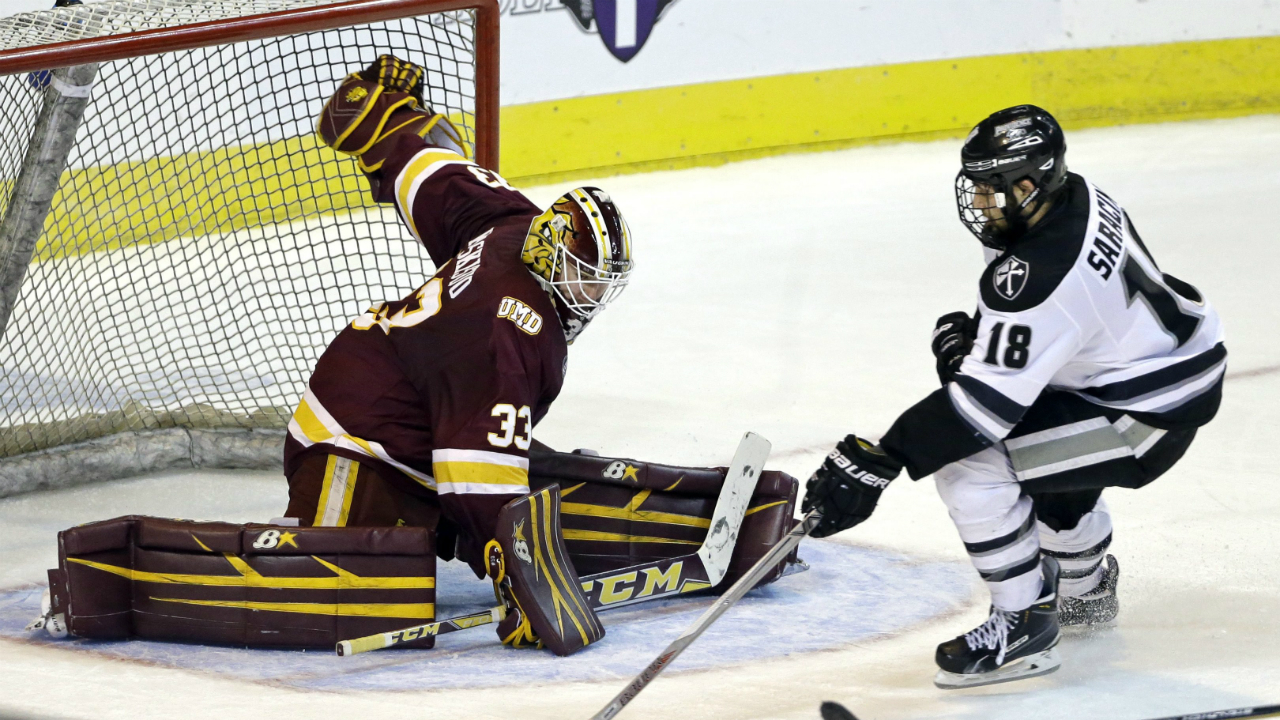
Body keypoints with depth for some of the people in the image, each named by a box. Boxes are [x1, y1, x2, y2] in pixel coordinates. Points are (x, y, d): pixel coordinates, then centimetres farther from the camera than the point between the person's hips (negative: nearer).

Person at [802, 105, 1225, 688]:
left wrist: (876, 463, -32)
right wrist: (971, 330, 2)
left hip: (1149, 414, -11)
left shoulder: (1043, 273, -31)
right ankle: (1084, 588, 53)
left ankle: (1023, 627, -5)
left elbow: (985, 399, -32)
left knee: (970, 464, -18)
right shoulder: (1072, 199, -2)